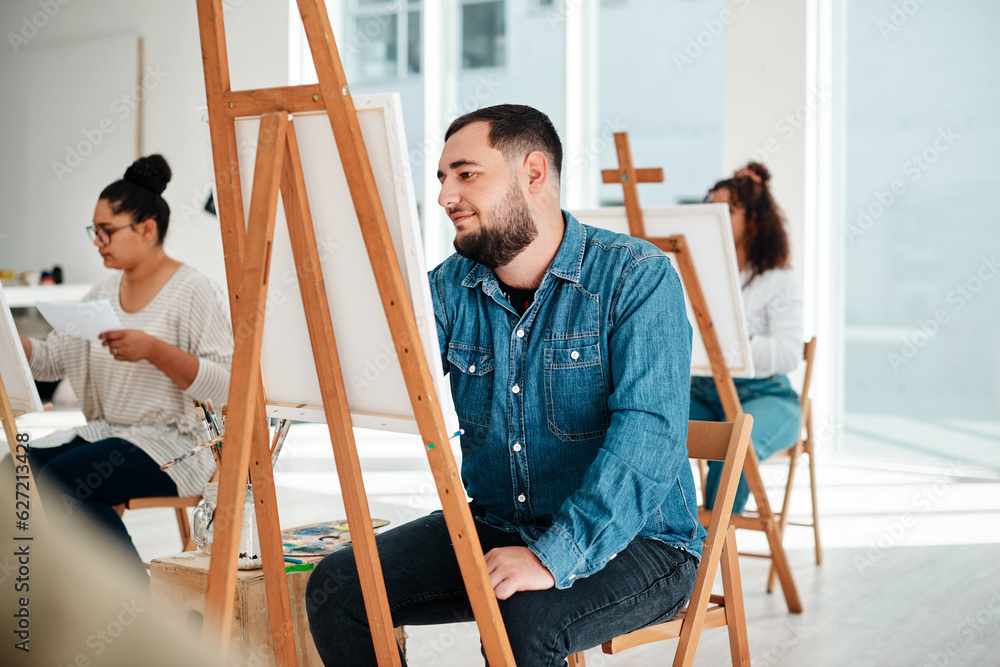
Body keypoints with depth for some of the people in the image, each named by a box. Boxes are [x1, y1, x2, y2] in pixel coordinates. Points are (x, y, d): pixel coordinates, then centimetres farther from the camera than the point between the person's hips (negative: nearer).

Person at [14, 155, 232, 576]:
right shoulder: (104, 292, 14)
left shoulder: (191, 290, -7)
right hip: (102, 433, 7)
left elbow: (225, 384, -16)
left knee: (58, 479, -27)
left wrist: (153, 349, -25)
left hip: (170, 444, -7)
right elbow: (49, 360, 13)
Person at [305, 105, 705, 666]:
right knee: (336, 589, -11)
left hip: (631, 539, -5)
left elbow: (649, 435, -24)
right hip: (496, 525, 6)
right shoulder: (451, 288, 5)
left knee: (524, 620, -34)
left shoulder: (636, 278, -13)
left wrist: (556, 556, -34)